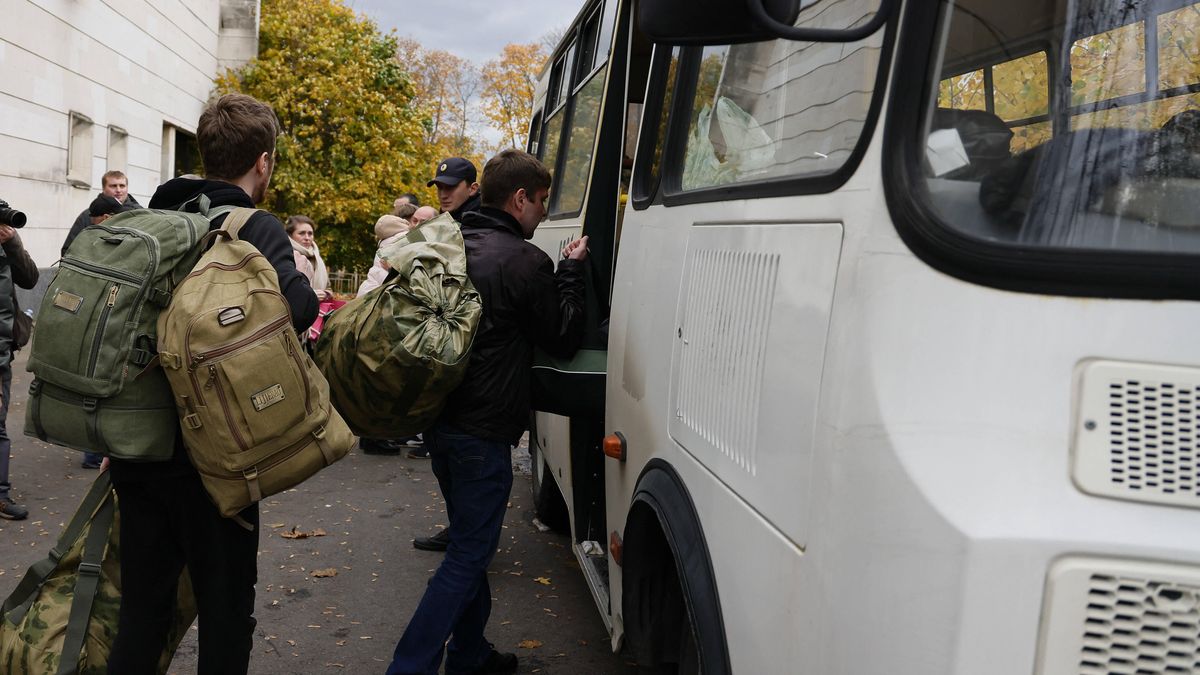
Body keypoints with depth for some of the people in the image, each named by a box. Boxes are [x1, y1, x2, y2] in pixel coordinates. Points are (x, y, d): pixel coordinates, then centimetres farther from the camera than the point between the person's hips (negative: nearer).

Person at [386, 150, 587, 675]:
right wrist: (571, 270, 3)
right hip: (482, 432, -9)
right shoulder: (526, 262, -16)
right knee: (469, 553, 1)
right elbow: (563, 339, -5)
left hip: (438, 418, 9)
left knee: (468, 540, 22)